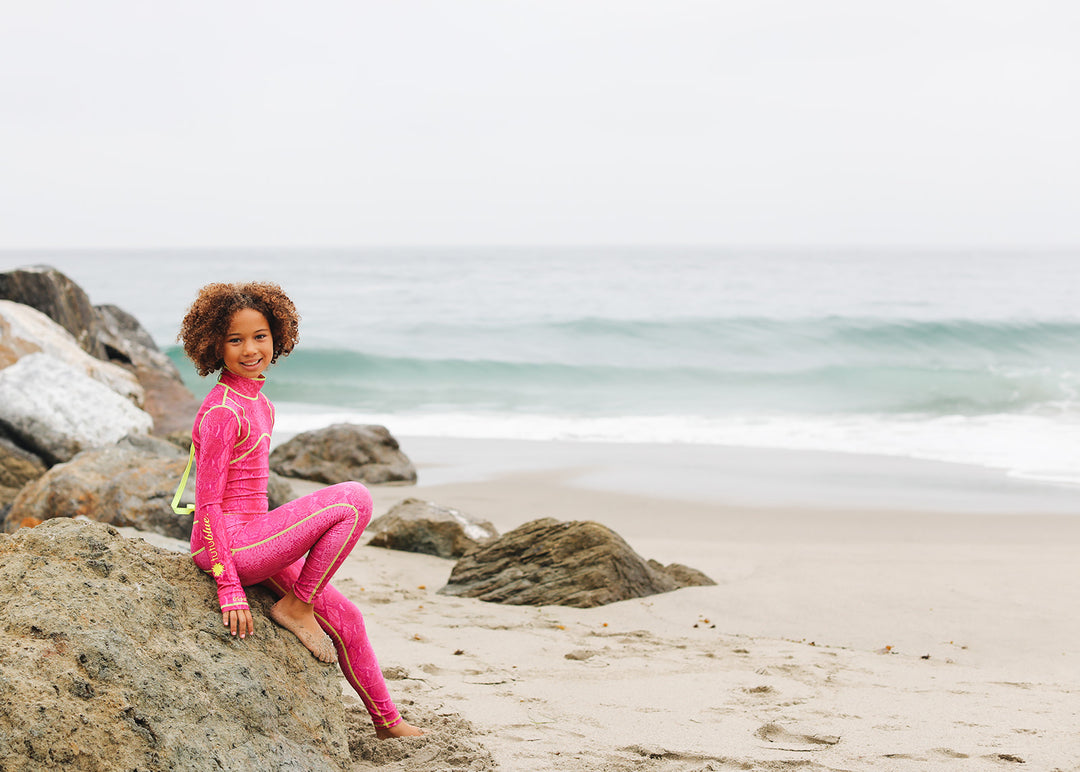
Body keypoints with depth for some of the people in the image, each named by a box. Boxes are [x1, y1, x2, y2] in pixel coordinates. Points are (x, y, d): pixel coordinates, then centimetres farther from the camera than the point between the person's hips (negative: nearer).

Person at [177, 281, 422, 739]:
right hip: (228, 544, -9)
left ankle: (387, 721, 29)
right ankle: (296, 606, -6)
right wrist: (231, 590, -21)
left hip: (253, 538, 9)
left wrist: (279, 542, 24)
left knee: (344, 618, 14)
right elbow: (208, 503, -19)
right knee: (355, 499, -17)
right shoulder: (223, 412, -18)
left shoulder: (258, 403, 11)